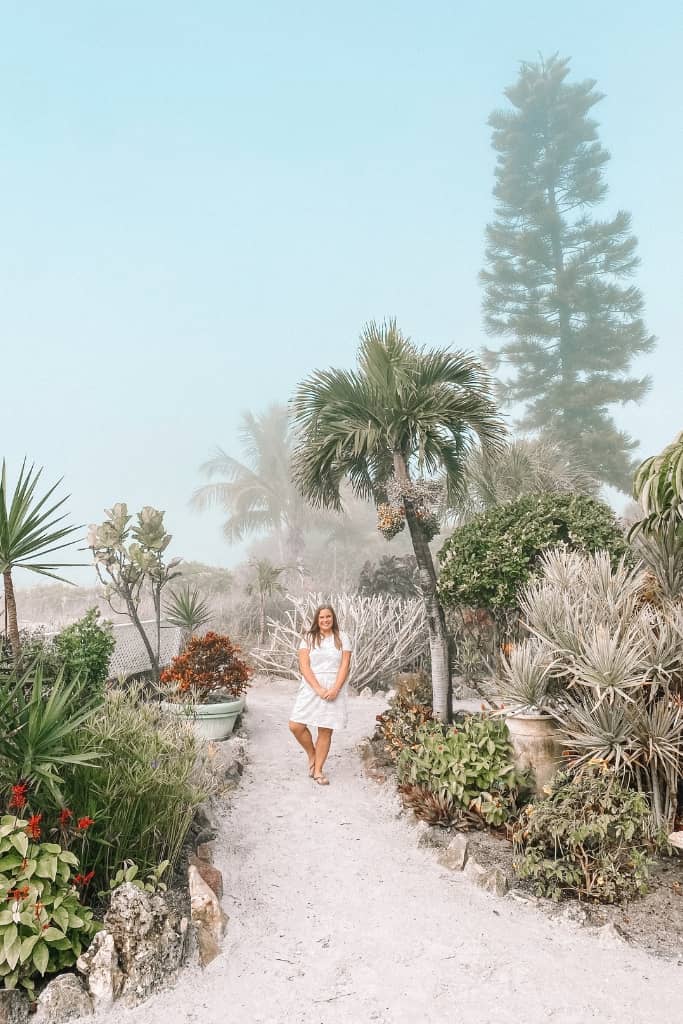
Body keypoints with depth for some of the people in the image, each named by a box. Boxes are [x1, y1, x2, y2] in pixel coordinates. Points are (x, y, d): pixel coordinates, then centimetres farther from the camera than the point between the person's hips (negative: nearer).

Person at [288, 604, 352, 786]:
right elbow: (304, 666, -5)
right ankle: (312, 755, 17)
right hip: (311, 687, 0)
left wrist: (335, 689, -14)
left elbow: (345, 666, -1)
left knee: (325, 731, 1)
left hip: (334, 690, 0)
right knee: (296, 725, -9)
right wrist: (319, 689, -15)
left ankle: (318, 770, 15)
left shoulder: (342, 638, 5)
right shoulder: (308, 638, 3)